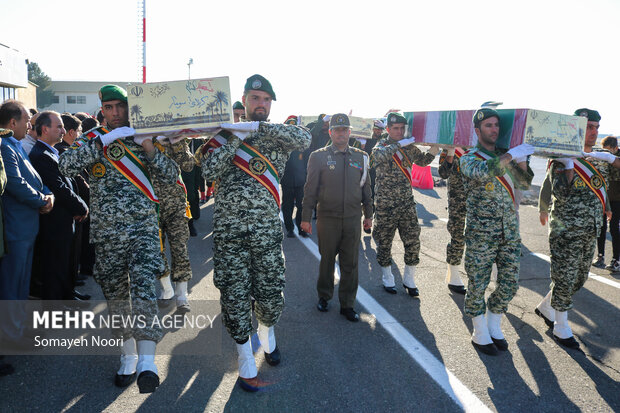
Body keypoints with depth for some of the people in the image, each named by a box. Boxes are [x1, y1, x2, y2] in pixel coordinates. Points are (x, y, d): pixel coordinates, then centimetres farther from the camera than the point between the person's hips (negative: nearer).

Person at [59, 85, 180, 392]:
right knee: (115, 293, 8)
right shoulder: (92, 139, 6)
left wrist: (150, 151, -12)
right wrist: (104, 140, -19)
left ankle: (146, 363, -19)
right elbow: (65, 166, -14)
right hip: (107, 231, 1)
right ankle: (128, 357, 24)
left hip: (144, 226, -1)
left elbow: (172, 176, 3)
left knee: (143, 287, -17)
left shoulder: (142, 136, 8)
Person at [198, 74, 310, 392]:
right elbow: (209, 171, -8)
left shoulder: (278, 135, 6)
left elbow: (305, 139, -17)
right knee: (234, 293, 4)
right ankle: (245, 357, 23)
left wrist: (258, 127, -19)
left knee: (271, 292, 6)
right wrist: (235, 138, -14)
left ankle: (266, 331, 40)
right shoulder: (225, 134, 6)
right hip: (229, 228, 0)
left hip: (267, 228, 1)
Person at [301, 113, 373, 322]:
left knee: (350, 263, 7)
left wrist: (368, 214, 14)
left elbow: (366, 188, 14)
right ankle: (324, 296, 31)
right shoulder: (319, 157, -2)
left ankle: (347, 304, 19)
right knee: (327, 259, 11)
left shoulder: (361, 157, 7)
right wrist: (306, 217, -3)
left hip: (353, 219, 2)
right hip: (327, 219, -2)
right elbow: (310, 189, -1)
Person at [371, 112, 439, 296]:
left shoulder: (409, 146, 7)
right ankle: (387, 279, 26)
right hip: (385, 205, -3)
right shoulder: (382, 145, -5)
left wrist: (432, 152, 0)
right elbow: (378, 155, -28)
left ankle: (409, 279, 21)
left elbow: (422, 161, 19)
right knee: (384, 242, 7)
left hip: (407, 203, 4)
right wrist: (399, 144, -30)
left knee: (413, 241, 3)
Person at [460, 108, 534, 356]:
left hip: (510, 233, 6)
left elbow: (525, 183, 20)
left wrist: (521, 161, 4)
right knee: (478, 284, 3)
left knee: (509, 284, 9)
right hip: (481, 233, -5)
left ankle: (494, 328, 30)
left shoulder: (505, 156, 13)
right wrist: (513, 154, -23)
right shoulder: (469, 158, -4)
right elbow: (483, 172, -27)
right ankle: (480, 334, 20)